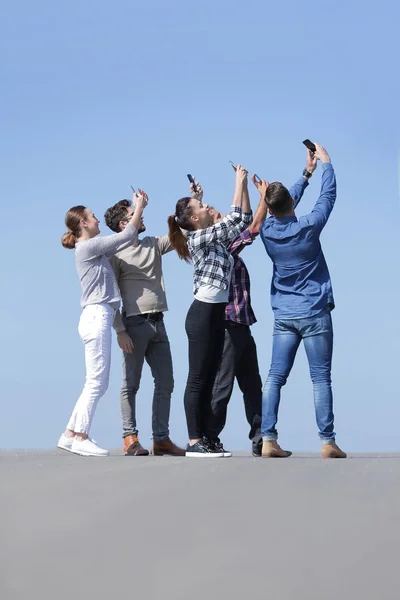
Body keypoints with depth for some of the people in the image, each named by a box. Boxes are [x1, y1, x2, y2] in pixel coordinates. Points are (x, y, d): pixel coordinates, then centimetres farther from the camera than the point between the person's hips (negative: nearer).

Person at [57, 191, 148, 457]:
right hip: (97, 316, -10)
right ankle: (81, 438, -9)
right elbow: (126, 235, -9)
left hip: (98, 318, 10)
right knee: (97, 382, -10)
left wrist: (139, 209, 21)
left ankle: (71, 434, 11)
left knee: (97, 383, 9)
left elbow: (128, 240, 26)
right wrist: (140, 207, 2)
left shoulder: (95, 249, 21)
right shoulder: (88, 246, -7)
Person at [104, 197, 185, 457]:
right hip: (135, 324, -7)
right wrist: (120, 331, -15)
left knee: (165, 383, 5)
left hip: (158, 324, 7)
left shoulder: (154, 245, 15)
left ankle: (161, 438, 9)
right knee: (131, 384, -2)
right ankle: (130, 438, 0)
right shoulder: (116, 255, -4)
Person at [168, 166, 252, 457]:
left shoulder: (214, 237, 14)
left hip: (216, 315, 9)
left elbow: (244, 222, 18)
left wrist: (245, 188, 10)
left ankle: (205, 440, 9)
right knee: (197, 380, -7)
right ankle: (194, 442, -6)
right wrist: (239, 182, -8)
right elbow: (233, 219, -15)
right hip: (202, 314, -9)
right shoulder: (198, 238, -11)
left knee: (208, 381, 8)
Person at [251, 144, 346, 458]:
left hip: (283, 316, 4)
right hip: (314, 314, -4)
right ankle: (328, 442, -3)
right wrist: (326, 162, 16)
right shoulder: (307, 228, -12)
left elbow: (283, 209, 20)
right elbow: (328, 196, 1)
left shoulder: (268, 230, 0)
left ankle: (268, 440, -6)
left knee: (276, 376, 1)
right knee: (321, 379, -3)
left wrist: (306, 174, 28)